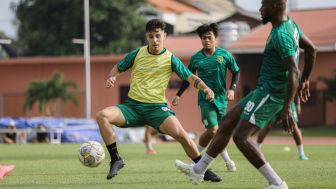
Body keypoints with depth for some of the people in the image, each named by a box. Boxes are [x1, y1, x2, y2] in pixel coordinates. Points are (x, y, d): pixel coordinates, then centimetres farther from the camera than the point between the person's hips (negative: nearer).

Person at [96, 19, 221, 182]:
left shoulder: (170, 59, -1)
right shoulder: (137, 54, 3)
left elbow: (191, 78, -4)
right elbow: (117, 69, 16)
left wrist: (205, 88, -24)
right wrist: (112, 77, -8)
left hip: (157, 107, -2)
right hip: (132, 106, 2)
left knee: (181, 134, -26)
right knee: (102, 116, -25)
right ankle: (116, 159, -11)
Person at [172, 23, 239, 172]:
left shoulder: (225, 55, -2)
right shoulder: (196, 58, -2)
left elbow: (236, 72, 9)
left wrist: (232, 89, -3)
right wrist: (178, 95, 7)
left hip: (221, 98, 2)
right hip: (205, 98, -2)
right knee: (213, 129, -15)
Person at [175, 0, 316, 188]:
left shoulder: (281, 35, -22)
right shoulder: (290, 24, 9)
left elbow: (293, 72, -28)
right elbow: (311, 49, 21)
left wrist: (286, 108, -33)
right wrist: (305, 80, 30)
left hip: (270, 93, -10)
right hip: (265, 90, 10)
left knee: (241, 137, -14)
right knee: (227, 123, 15)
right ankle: (198, 169, 24)